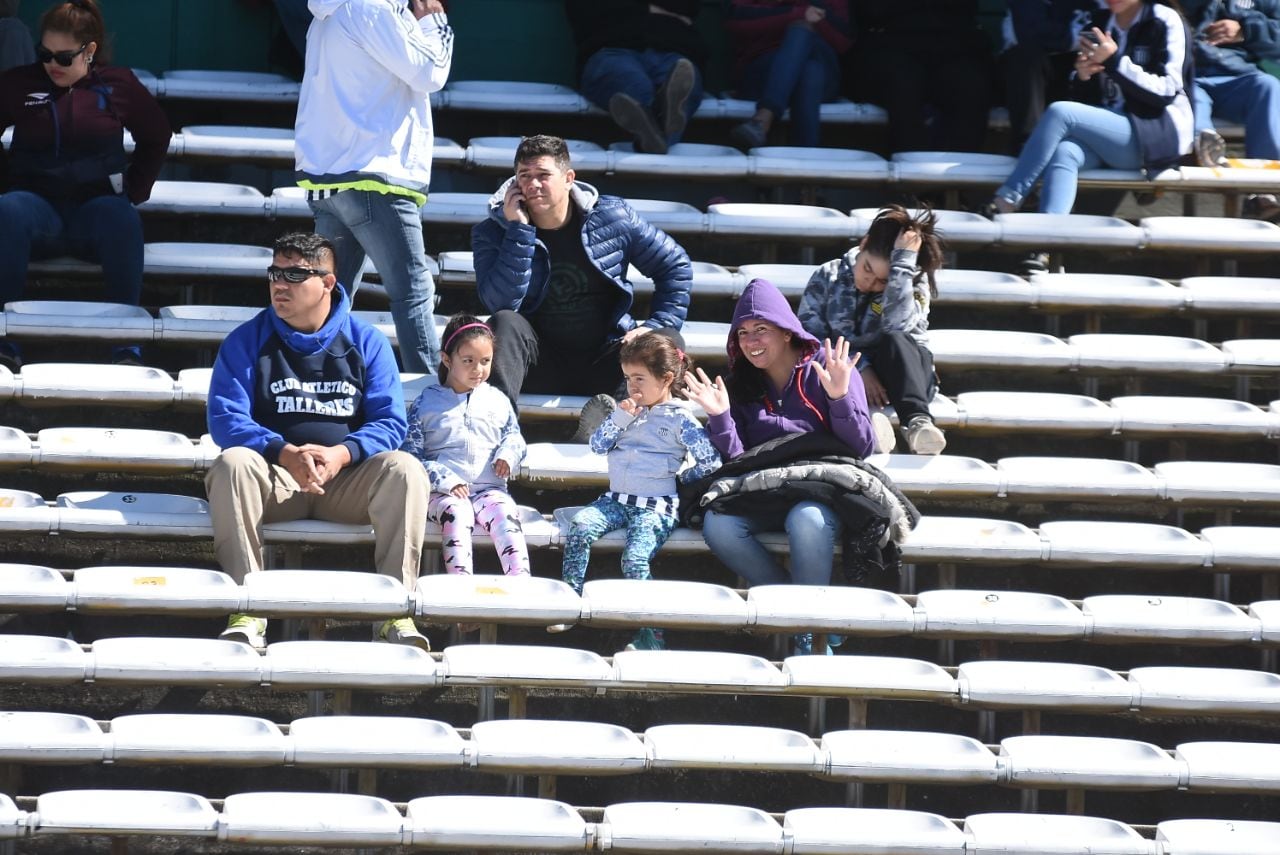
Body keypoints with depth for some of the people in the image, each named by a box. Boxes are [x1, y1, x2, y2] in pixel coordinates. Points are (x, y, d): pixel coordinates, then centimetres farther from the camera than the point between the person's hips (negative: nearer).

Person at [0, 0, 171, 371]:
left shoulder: (116, 84, 8)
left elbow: (156, 136, 21)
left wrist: (135, 189, 14)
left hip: (97, 205, 0)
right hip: (39, 206, 0)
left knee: (120, 217, -38)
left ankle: (126, 341, -34)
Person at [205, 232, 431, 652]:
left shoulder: (366, 342, 6)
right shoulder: (246, 341, 4)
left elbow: (390, 421, -1)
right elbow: (225, 417, -7)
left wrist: (340, 454, -22)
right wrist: (285, 453, -25)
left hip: (346, 479, 1)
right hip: (274, 478, -1)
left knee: (404, 469, -28)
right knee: (232, 463, -33)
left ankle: (395, 611, -27)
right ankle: (247, 610, -34)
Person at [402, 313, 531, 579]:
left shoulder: (497, 401, 17)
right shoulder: (427, 403, 8)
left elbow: (514, 436, 23)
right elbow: (411, 455, 2)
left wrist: (508, 454, -2)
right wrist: (443, 480, -13)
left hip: (489, 488, 2)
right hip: (443, 492, -2)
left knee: (505, 514, -30)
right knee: (456, 512, -35)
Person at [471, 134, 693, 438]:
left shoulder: (612, 217, 0)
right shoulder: (492, 232, -3)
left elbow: (675, 265, 9)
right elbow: (501, 303, -19)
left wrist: (657, 326, -4)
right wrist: (518, 230, -21)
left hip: (603, 364, 1)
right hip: (542, 364, -1)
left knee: (669, 342, -24)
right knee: (504, 324, -30)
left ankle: (604, 414, -41)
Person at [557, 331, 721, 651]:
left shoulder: (678, 418, -1)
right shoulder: (629, 410, 16)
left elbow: (711, 461, -7)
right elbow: (597, 445, 10)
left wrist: (682, 477, 5)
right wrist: (620, 417, -1)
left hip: (656, 507, -6)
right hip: (616, 500, 6)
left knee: (635, 560, -26)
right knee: (580, 526, -22)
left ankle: (650, 635, -21)